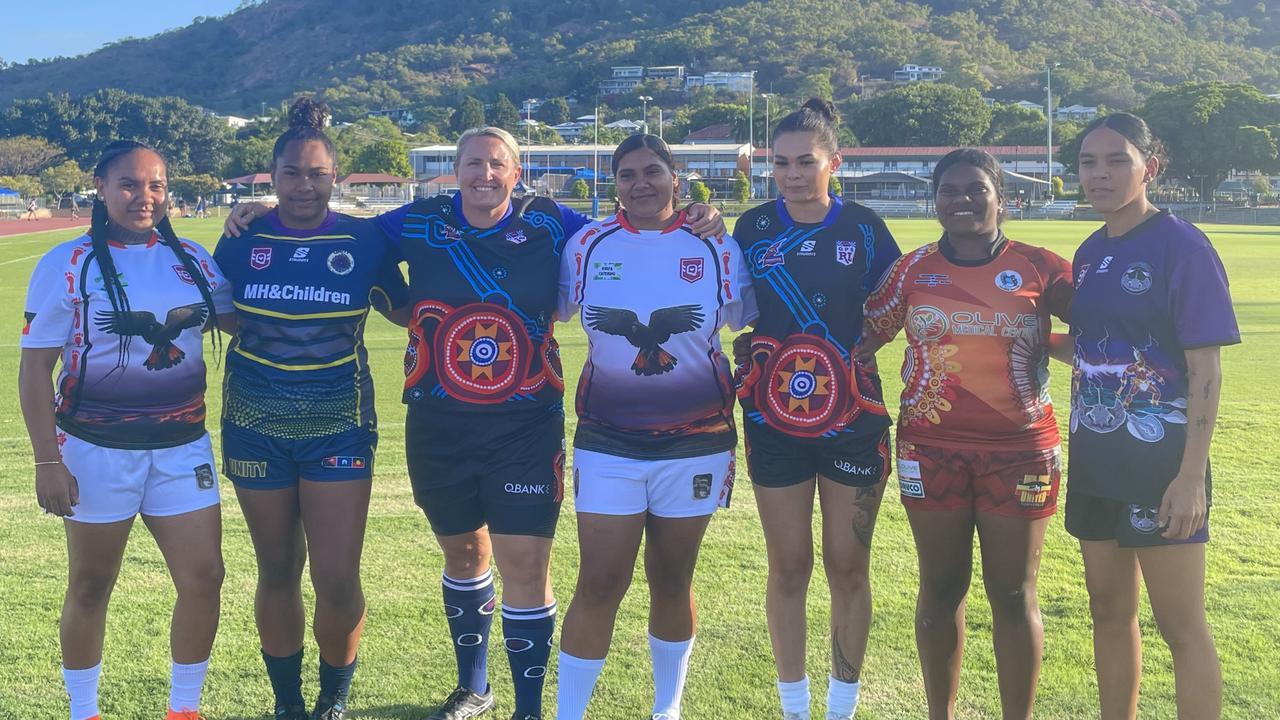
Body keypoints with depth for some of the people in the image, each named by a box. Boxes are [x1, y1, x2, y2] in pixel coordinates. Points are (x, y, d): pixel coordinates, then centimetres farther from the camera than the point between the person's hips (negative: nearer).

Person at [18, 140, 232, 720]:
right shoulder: (67, 265, -6)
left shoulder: (193, 259, 4)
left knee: (203, 578, 0)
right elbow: (35, 368, -6)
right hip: (96, 452, -3)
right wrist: (46, 460, -12)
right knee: (90, 587, 10)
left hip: (182, 449, 3)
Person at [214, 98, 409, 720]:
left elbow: (405, 312, 8)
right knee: (277, 571, 12)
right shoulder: (243, 239, 1)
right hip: (256, 429, 2)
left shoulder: (365, 240, -3)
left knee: (337, 579, -5)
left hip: (338, 428, -1)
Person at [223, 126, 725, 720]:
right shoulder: (420, 224, 1)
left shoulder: (549, 224, -1)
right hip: (438, 426, 2)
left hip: (526, 426, -2)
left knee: (526, 563, -5)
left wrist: (697, 225, -8)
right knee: (463, 553, 18)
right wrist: (269, 210, 4)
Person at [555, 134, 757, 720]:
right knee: (599, 585, -4)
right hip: (607, 445, 0)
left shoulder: (716, 249, -1)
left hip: (696, 445, 1)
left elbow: (749, 324, 9)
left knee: (672, 583, 12)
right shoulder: (587, 245, 0)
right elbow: (551, 311, 11)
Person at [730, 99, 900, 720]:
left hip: (853, 419, 0)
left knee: (848, 568, 6)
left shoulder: (863, 227, 0)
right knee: (788, 569, 8)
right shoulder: (753, 228, 1)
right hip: (775, 422, 0)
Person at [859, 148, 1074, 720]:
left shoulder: (1039, 268, 0)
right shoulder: (914, 269, 4)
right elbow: (866, 336, 7)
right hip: (932, 448, 1)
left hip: (1020, 449, -1)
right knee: (941, 589, 9)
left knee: (1014, 594, 4)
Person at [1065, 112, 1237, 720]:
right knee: (1110, 612, 15)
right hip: (1096, 463, 7)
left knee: (1182, 626, 1)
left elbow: (1205, 370, -14)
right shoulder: (1090, 253, 9)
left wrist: (1192, 475, -18)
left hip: (1160, 463, -7)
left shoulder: (1182, 247, -11)